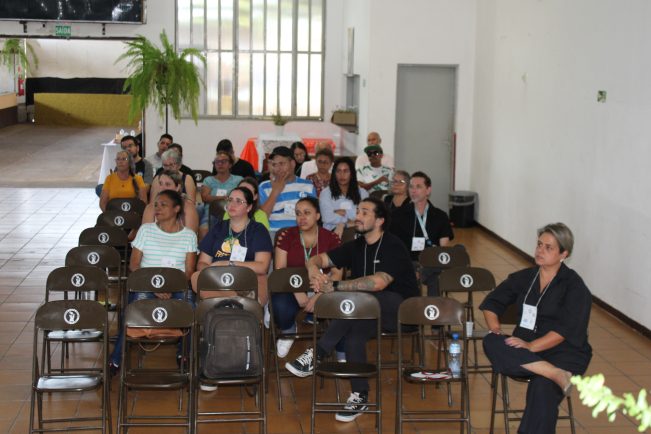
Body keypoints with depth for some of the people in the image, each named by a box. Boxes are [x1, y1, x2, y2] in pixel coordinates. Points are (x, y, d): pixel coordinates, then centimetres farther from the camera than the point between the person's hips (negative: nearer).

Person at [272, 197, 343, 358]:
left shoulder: (331, 238, 3)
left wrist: (318, 296, -19)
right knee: (280, 307, -34)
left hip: (322, 289, 0)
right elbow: (279, 270, -2)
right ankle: (288, 332, 6)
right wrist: (298, 292, -19)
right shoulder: (286, 236, 5)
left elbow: (337, 273, -4)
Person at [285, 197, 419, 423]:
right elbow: (318, 259, 12)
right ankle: (360, 396, -25)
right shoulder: (356, 247, 12)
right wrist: (314, 270, -15)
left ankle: (317, 354, -34)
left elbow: (378, 282, -27)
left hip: (400, 310, -6)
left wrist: (335, 286, -29)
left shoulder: (394, 247, -12)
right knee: (354, 329, -29)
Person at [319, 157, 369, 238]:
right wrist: (349, 222, -4)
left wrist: (344, 212, -2)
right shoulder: (326, 193, 12)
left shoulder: (362, 193, 18)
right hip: (332, 232, -3)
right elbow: (327, 218, -5)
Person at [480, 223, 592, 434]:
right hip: (524, 347, 5)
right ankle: (556, 375, -37)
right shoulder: (524, 278, 15)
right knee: (491, 342, -28)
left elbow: (566, 330, -13)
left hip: (564, 351, -5)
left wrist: (531, 346, -24)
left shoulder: (574, 286, -2)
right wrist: (496, 329, -1)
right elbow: (491, 302, 19)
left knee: (542, 387, -36)